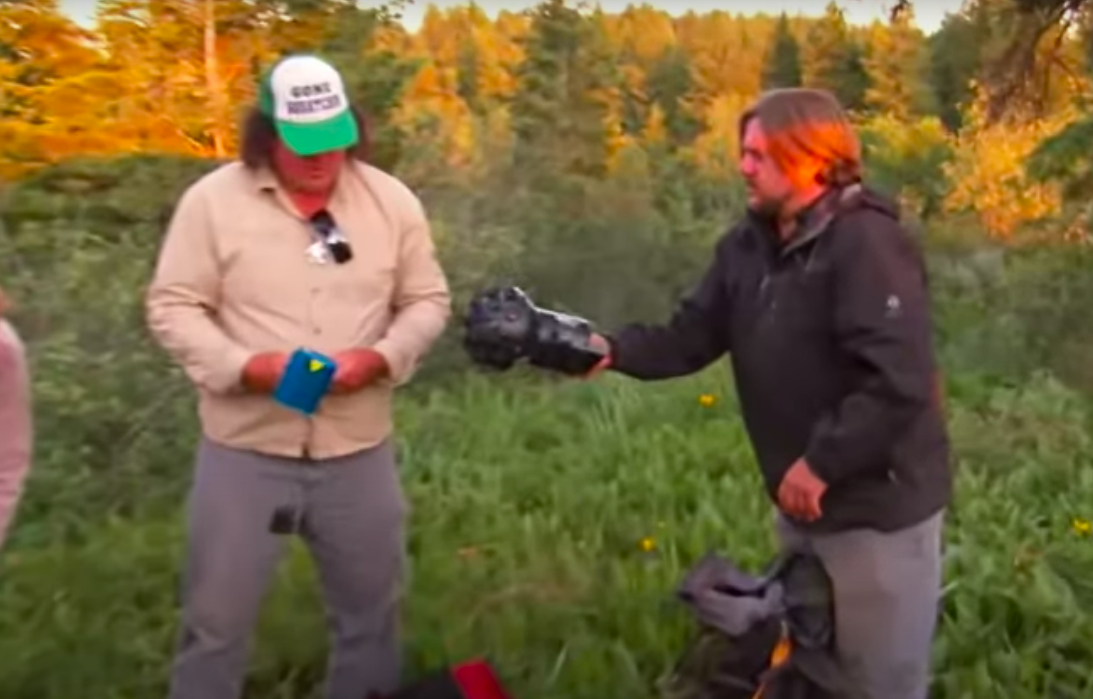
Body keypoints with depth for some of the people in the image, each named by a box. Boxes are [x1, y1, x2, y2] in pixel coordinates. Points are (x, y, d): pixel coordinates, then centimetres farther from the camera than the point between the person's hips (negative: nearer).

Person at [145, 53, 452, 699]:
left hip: (360, 450, 2)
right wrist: (246, 366, -21)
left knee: (371, 611, 19)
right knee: (217, 619, 10)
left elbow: (429, 302, 4)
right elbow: (174, 307, -5)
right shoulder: (212, 199, -6)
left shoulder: (392, 200, 0)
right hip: (245, 450, -2)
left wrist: (380, 357, -15)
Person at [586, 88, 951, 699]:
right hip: (801, 501, 9)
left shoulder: (868, 243, -22)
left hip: (878, 507, -8)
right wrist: (613, 349, -16)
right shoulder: (749, 247, 5)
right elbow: (691, 336, 1)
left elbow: (899, 381, -29)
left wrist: (822, 464, -24)